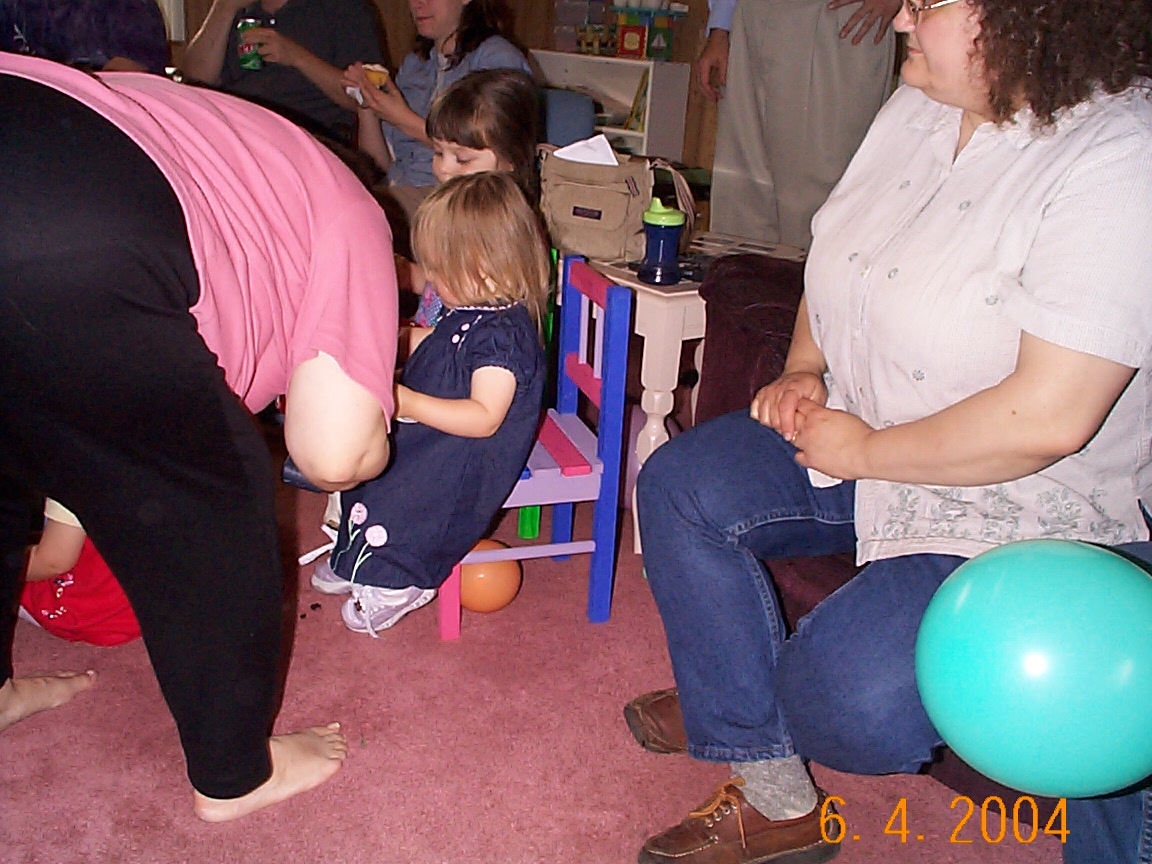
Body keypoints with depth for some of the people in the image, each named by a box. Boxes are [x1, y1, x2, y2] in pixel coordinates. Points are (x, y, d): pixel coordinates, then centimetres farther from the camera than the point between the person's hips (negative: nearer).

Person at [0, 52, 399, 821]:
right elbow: (333, 455, 7)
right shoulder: (349, 218, 16)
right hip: (63, 258, -8)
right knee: (211, 499, 14)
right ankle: (234, 774, 31)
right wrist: (375, 441, 31)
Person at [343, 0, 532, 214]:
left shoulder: (497, 57, 1)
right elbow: (381, 162, 17)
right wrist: (366, 105, 0)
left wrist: (405, 120, -11)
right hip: (398, 192, 6)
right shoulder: (413, 64, 22)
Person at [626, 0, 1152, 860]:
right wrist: (803, 371, 2)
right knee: (680, 486, -3)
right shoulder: (918, 108, 1)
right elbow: (840, 251, 18)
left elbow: (1046, 419, -30)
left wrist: (864, 450, -19)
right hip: (861, 433, 8)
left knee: (845, 695, -27)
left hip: (1025, 509, -8)